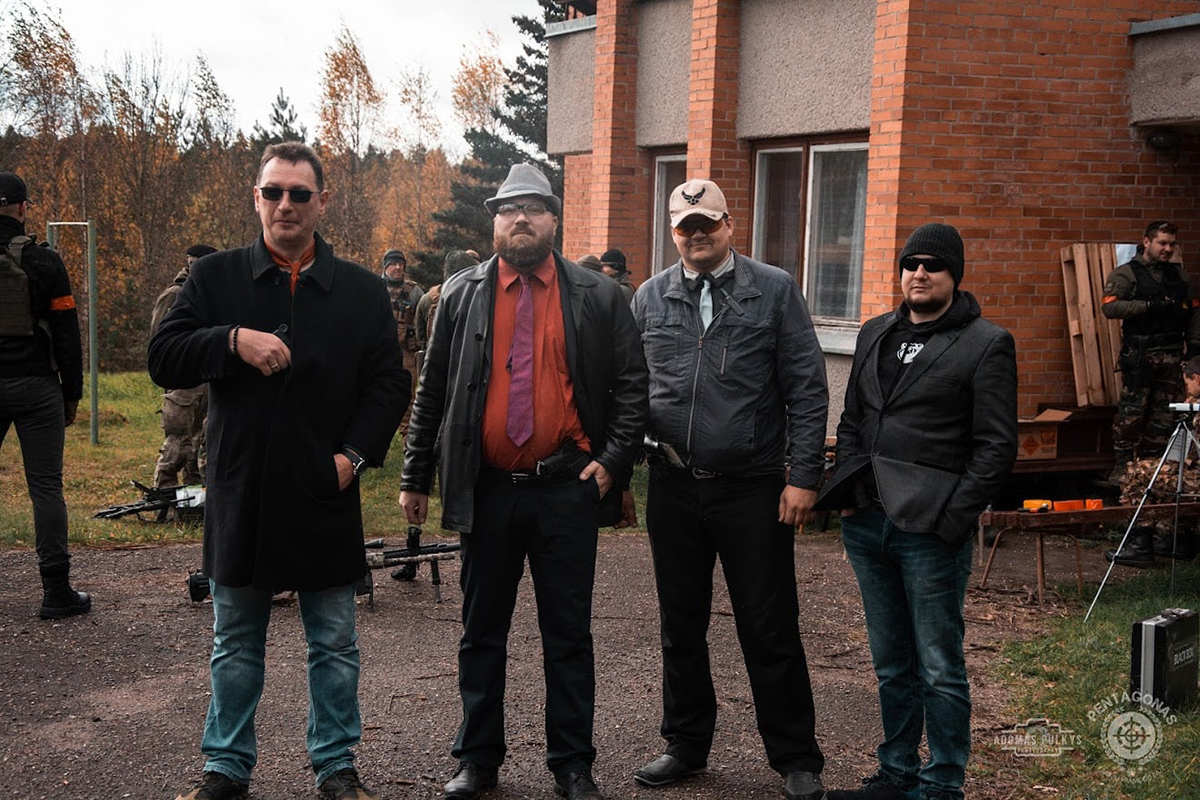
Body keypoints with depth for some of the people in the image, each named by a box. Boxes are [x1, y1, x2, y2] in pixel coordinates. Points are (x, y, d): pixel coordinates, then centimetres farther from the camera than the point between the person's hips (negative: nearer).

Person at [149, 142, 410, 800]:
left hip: (324, 495, 0)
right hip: (239, 493, 0)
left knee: (333, 644, 9)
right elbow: (163, 359, -4)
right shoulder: (215, 277, 3)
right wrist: (233, 340, -19)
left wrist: (355, 452, -9)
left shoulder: (362, 291, 3)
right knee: (235, 644, 13)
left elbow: (389, 385, 5)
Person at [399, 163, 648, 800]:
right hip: (485, 490, 1)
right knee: (481, 632, 11)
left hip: (567, 490, -1)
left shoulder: (598, 298, 3)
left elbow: (631, 385, 4)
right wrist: (415, 478, 6)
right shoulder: (461, 295, 6)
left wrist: (612, 460, -6)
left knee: (568, 636, 7)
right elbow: (432, 391, 7)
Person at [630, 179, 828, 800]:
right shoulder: (650, 298, 8)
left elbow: (807, 389, -3)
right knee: (680, 627, 14)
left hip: (754, 490, -3)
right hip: (673, 487, 3)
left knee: (771, 631, 3)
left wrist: (803, 476, -9)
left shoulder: (774, 291, -1)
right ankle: (686, 746, 29)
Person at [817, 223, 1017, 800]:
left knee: (938, 669, 0)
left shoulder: (986, 344, -5)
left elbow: (996, 446, -8)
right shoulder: (875, 335, 15)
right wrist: (845, 491, 7)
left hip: (930, 531, -6)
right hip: (867, 524, 6)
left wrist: (951, 519, -14)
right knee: (891, 665, 16)